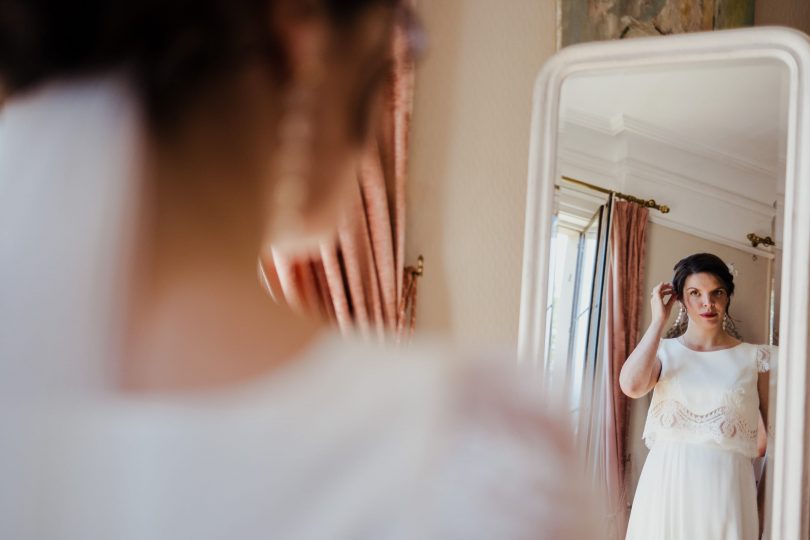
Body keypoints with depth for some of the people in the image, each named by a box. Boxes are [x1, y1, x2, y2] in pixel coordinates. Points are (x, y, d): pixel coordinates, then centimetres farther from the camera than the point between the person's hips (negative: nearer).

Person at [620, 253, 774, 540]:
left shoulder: (754, 358, 5)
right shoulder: (663, 351, 6)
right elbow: (631, 385, -15)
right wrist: (658, 320, -8)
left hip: (726, 484, 0)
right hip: (667, 481, 0)